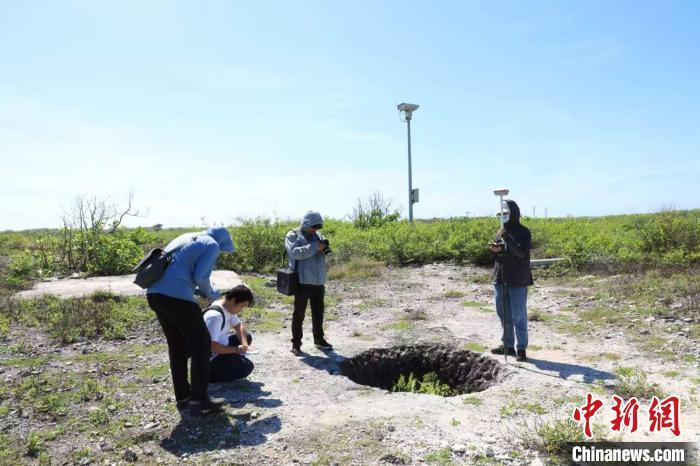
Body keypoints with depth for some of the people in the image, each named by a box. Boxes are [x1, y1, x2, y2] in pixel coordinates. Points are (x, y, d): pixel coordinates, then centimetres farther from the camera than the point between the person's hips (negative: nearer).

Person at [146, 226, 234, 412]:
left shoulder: (186, 238, 26)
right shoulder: (211, 245, 3)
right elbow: (200, 276, -10)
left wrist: (199, 291, 24)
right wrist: (211, 293, 10)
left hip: (154, 292, 8)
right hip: (176, 296, -8)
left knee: (177, 346, 18)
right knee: (201, 342, 3)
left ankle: (183, 396, 23)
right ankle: (200, 397, 5)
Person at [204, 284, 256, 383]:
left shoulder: (229, 308, 1)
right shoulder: (215, 315, -29)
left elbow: (239, 326, 12)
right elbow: (211, 346, -33)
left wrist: (244, 345, -6)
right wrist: (235, 350, -24)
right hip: (210, 359, -10)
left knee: (247, 337, 13)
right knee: (247, 367, -13)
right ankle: (209, 375, -7)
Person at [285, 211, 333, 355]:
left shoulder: (318, 235, 13)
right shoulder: (293, 235, -5)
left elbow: (326, 252, 11)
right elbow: (294, 252, -21)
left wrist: (325, 248, -13)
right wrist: (315, 247, -25)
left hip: (318, 281, 6)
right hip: (302, 281, -6)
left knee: (318, 312, 16)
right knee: (299, 313, 2)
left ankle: (319, 339, 30)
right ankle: (296, 344, 11)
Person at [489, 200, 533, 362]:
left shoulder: (523, 232, -8)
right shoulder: (501, 231, 11)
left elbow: (522, 253, -21)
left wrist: (509, 240, -31)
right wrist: (495, 249, -2)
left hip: (517, 281, -7)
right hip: (500, 279, 7)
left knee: (518, 315, -1)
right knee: (503, 314, 14)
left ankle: (521, 348, 10)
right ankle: (508, 345, 27)